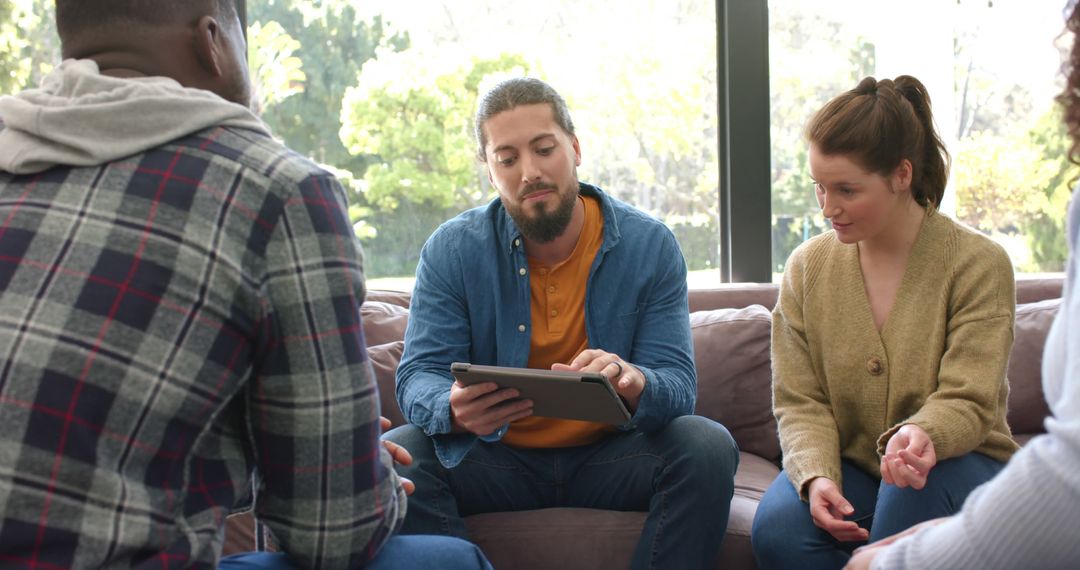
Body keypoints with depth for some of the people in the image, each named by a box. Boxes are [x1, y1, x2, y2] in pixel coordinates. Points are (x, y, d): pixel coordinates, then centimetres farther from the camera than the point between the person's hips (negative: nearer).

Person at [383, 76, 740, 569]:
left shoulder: (650, 245, -5)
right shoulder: (451, 250, -4)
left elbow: (677, 386, -9)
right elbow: (419, 377, -9)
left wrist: (634, 382, -36)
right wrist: (455, 409, -36)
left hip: (609, 459, 1)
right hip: (495, 458, 0)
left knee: (708, 447, -26)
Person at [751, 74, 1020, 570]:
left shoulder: (979, 263, -8)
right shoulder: (807, 267, 1)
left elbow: (968, 401, -14)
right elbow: (800, 401, -2)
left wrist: (922, 434, -38)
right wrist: (816, 477, -22)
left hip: (958, 462, -2)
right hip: (849, 466, 2)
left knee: (918, 484, -37)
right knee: (776, 530, -29)